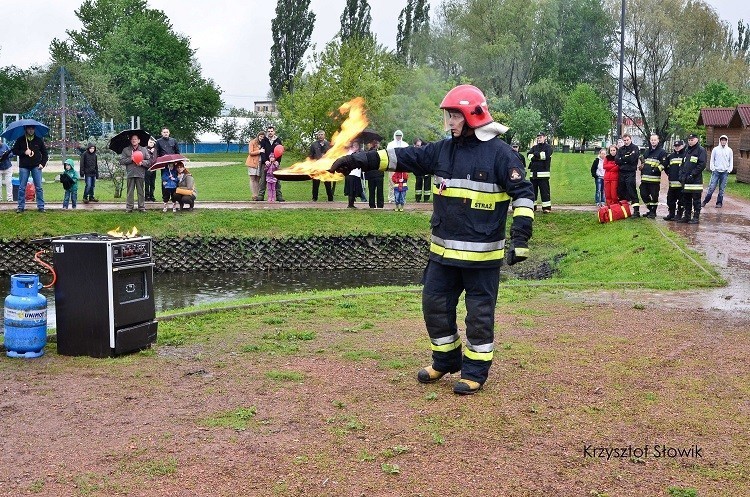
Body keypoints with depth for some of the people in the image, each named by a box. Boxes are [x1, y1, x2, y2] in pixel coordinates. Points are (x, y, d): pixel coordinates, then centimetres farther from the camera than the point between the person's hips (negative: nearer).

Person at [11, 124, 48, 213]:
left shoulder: (39, 140, 5)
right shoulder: (20, 140, 3)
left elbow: (45, 153, 10)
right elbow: (14, 151, 4)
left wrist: (42, 163, -2)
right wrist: (24, 152, -12)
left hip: (36, 167, 0)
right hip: (24, 167, 0)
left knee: (38, 187, 0)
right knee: (22, 188, 2)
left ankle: (41, 206, 5)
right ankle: (21, 207, 9)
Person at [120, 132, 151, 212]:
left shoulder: (144, 150, 9)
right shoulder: (126, 150, 9)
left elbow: (149, 161, 6)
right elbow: (121, 161, 3)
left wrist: (142, 162, -11)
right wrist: (130, 159, -9)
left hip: (140, 174, 0)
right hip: (130, 173, 0)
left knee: (140, 191, 3)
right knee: (130, 191, 1)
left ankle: (142, 207, 8)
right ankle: (129, 207, 5)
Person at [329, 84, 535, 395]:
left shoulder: (500, 153, -9)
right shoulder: (442, 150, 7)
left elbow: (523, 193, -11)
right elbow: (402, 157, 6)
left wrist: (520, 238, -19)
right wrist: (360, 159, -3)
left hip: (482, 254, -6)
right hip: (443, 251, 6)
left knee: (479, 312, 4)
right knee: (434, 304, 12)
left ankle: (475, 371, 18)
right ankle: (445, 360, 31)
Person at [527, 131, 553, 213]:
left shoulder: (548, 147, 4)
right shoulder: (534, 147, 18)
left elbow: (547, 155, -15)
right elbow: (529, 155, 1)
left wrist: (536, 154, -4)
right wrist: (540, 156, -12)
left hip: (543, 173, -5)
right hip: (533, 173, 5)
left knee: (544, 190, -7)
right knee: (532, 190, 8)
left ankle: (547, 207, -5)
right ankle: (532, 206, 16)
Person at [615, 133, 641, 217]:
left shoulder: (635, 148, 1)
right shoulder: (620, 149, 15)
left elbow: (632, 159, -13)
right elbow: (617, 160, 2)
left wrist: (622, 159, -4)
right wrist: (627, 158, -8)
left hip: (630, 173, -6)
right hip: (622, 173, 6)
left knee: (632, 192, -11)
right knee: (621, 192, 8)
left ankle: (636, 210, -13)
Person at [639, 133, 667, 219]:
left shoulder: (662, 152, -1)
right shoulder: (646, 151, 20)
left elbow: (663, 164, -9)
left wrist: (656, 170, -18)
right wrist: (641, 167, 14)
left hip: (654, 178, -7)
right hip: (645, 178, 7)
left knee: (654, 196, -3)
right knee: (644, 194, 7)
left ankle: (653, 212, 8)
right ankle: (650, 209, 23)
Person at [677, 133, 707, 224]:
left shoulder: (701, 150, -5)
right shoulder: (687, 150, 18)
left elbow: (702, 165, -13)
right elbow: (683, 163, 22)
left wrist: (692, 175, -16)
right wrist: (681, 174, 8)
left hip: (696, 180, -7)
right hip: (685, 180, 7)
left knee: (696, 200, -2)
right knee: (686, 199, 11)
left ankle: (696, 217, 2)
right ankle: (687, 216, 19)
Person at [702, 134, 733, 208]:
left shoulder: (729, 150, 7)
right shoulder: (715, 149, 4)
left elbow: (731, 161, 10)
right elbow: (712, 160, 7)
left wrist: (729, 170, 0)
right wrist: (712, 168, -4)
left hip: (725, 172, 1)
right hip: (716, 171, -1)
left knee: (722, 189, 4)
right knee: (711, 187, -5)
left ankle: (719, 202, 10)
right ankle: (705, 201, 2)